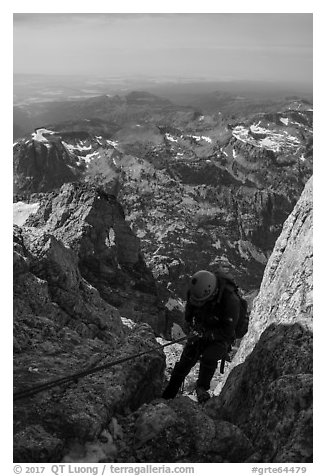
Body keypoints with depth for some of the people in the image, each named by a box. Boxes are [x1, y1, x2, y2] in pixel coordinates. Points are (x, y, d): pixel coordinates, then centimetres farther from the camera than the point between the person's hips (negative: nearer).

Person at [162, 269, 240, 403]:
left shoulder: (230, 301, -34)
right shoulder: (194, 291, -19)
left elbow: (227, 332, -25)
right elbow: (189, 312, 6)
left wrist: (205, 334, -29)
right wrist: (189, 326, -7)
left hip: (220, 338, -4)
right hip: (200, 333, 4)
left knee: (208, 358, -30)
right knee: (184, 364, -1)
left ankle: (202, 388, -1)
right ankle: (166, 397, 18)